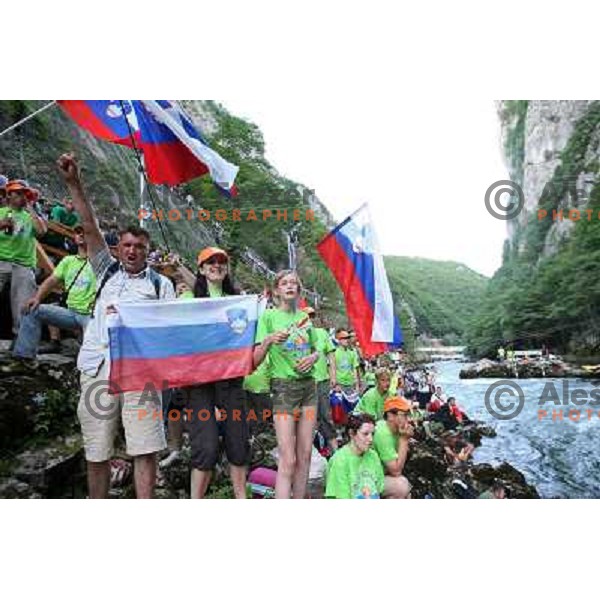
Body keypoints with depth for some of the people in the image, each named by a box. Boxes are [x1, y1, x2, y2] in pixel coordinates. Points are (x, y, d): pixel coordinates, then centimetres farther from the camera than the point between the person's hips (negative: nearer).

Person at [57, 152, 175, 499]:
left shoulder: (160, 283, 11)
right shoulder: (107, 271, 18)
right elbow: (90, 227, 9)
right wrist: (74, 183, 3)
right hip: (98, 369, 3)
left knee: (146, 451, -5)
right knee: (97, 454, 8)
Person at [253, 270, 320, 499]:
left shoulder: (305, 317, 11)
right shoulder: (268, 316, -4)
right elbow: (255, 360, -8)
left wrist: (313, 357, -1)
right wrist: (268, 341, -26)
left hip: (308, 385, 6)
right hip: (283, 386, -5)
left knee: (305, 455, 8)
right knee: (288, 460, -9)